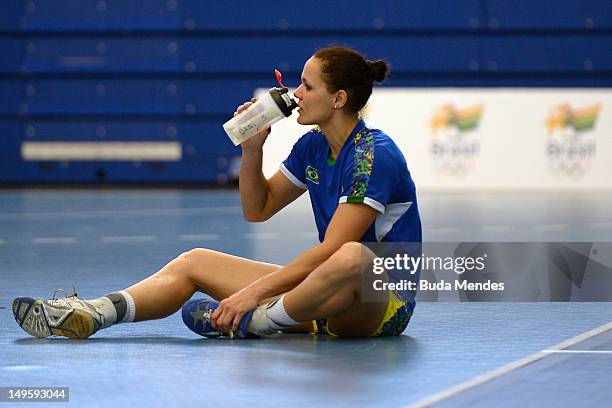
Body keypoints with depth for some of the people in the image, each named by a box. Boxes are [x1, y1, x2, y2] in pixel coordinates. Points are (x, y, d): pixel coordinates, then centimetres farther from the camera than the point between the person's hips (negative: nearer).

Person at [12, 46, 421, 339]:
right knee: (194, 261, 4)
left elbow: (331, 249, -26)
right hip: (323, 295, 9)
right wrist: (253, 148, 2)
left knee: (350, 258, -45)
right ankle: (86, 316, -15)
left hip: (383, 300, -9)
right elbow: (257, 208, 19)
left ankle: (255, 321, -25)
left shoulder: (375, 156, -18)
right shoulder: (312, 148, 8)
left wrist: (253, 292, -28)